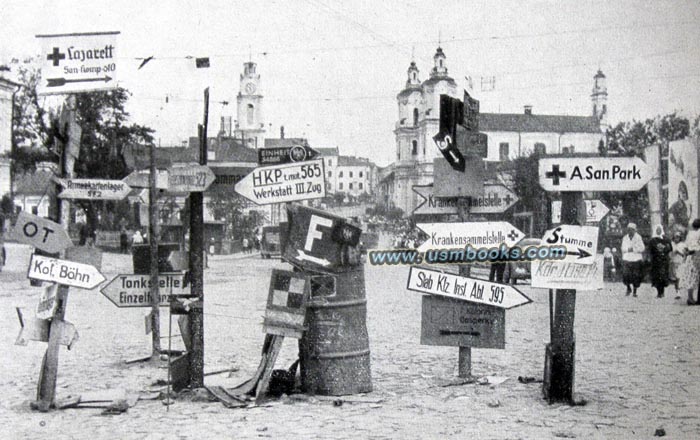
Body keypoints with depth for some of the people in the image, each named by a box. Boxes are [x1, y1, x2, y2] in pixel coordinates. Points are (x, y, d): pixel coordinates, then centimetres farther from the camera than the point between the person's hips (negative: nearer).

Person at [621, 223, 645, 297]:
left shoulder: (638, 237, 0)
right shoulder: (625, 238, 9)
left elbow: (642, 248, -3)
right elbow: (623, 248, 10)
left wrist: (633, 249, -14)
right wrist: (628, 249, -10)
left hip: (636, 260, -2)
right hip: (626, 259, 2)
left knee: (636, 276, -1)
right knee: (626, 275, -8)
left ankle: (635, 291, 13)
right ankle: (628, 288, 15)